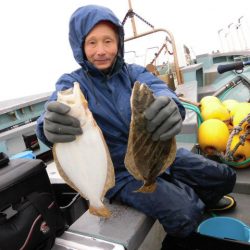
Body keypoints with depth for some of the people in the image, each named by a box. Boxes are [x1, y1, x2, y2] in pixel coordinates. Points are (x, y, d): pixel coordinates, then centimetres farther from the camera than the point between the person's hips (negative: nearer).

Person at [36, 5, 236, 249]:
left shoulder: (133, 72, -1)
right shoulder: (72, 82, -8)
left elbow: (157, 89, -22)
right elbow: (55, 111, -29)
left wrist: (169, 106, -48)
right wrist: (51, 126, -55)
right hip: (122, 171, -3)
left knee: (224, 177, 3)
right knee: (184, 215, -23)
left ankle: (201, 199, 37)